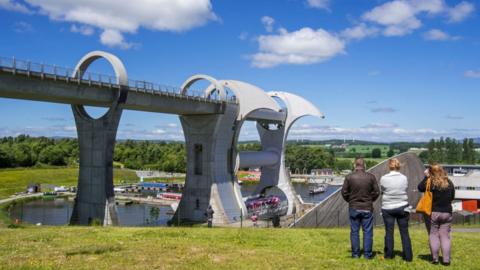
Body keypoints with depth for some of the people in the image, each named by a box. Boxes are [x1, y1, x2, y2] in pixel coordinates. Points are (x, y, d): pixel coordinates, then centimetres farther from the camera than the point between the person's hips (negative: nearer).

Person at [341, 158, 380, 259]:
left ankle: (355, 253, 12)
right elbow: (376, 192, -1)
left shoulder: (349, 177, -5)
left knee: (354, 231, 8)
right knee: (367, 231, 6)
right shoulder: (371, 177, -4)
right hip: (367, 208, 0)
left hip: (353, 208, 0)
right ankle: (367, 254, 9)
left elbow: (344, 192, -3)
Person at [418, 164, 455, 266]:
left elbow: (420, 188, 2)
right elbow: (452, 197, 12)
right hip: (447, 213, 3)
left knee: (434, 235, 6)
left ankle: (435, 259, 5)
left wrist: (426, 177, 4)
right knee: (445, 236, 7)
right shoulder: (449, 183, 1)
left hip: (433, 212, -3)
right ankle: (446, 259, 5)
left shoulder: (431, 183, -12)